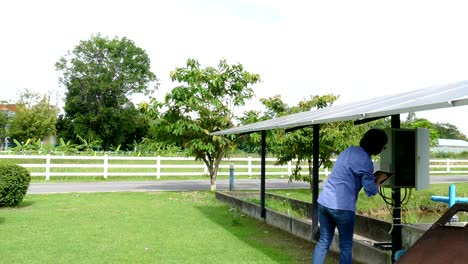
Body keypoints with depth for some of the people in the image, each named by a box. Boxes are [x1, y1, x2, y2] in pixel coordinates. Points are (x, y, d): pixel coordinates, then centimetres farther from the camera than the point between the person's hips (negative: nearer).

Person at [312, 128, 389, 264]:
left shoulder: (350, 150, 13)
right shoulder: (365, 161, -11)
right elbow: (371, 191, -10)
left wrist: (373, 177, 21)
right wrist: (378, 179, 8)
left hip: (324, 202, 7)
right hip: (342, 207, -7)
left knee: (323, 242, 16)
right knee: (346, 247, 8)